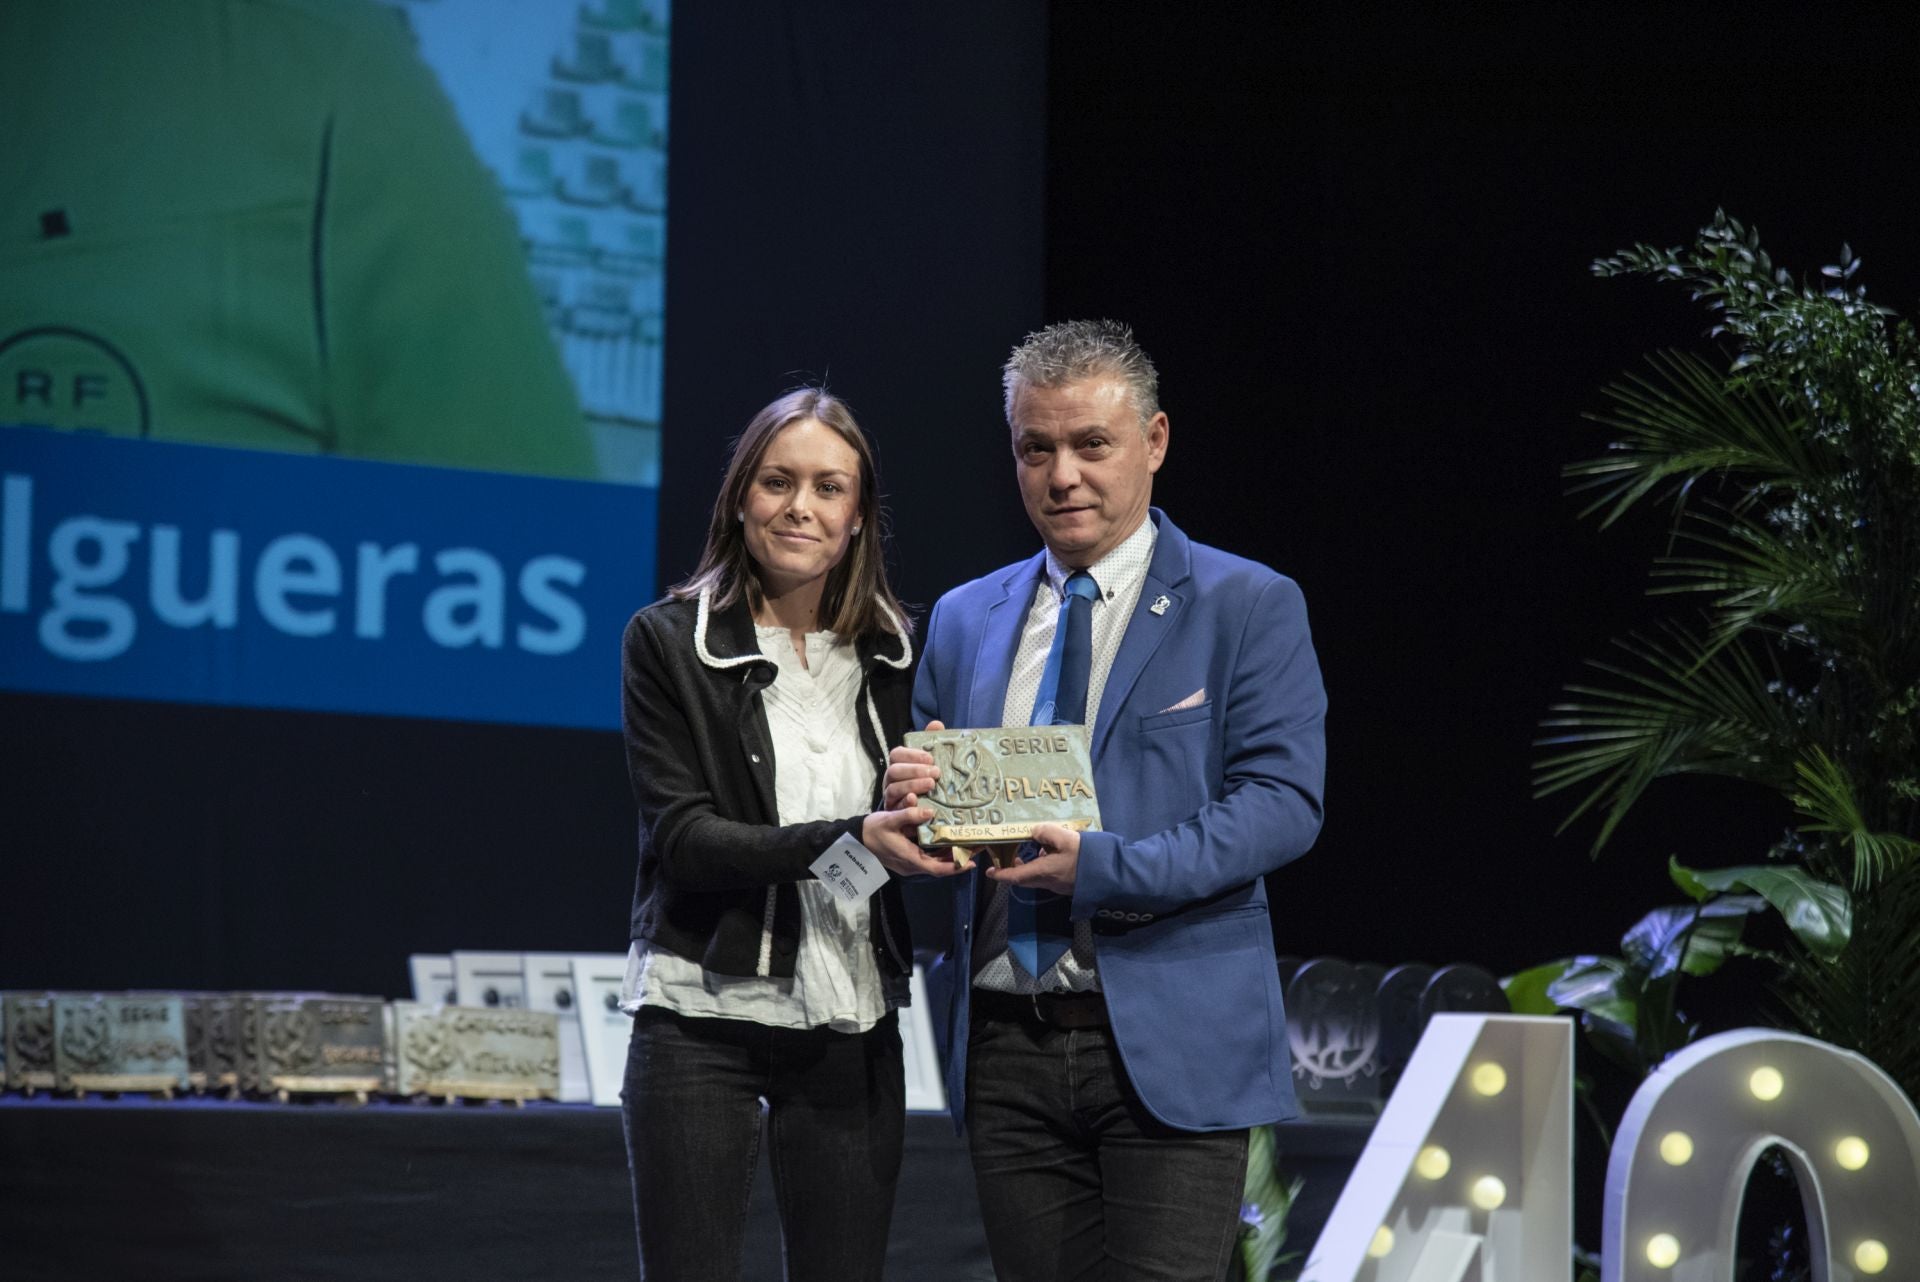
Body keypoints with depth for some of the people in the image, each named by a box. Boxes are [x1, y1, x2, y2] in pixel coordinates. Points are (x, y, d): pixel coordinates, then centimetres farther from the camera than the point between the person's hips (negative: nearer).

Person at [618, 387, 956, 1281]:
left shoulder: (890, 652, 10)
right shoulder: (669, 640, -2)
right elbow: (683, 837, -10)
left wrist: (924, 804, -8)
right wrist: (848, 839, -22)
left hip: (851, 1028, 3)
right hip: (705, 1015, -3)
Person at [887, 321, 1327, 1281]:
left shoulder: (1247, 607, 1)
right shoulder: (965, 619, 16)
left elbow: (1283, 800, -8)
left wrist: (1110, 868, -19)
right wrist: (914, 801, -7)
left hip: (1169, 1046, -4)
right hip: (1006, 1048, 4)